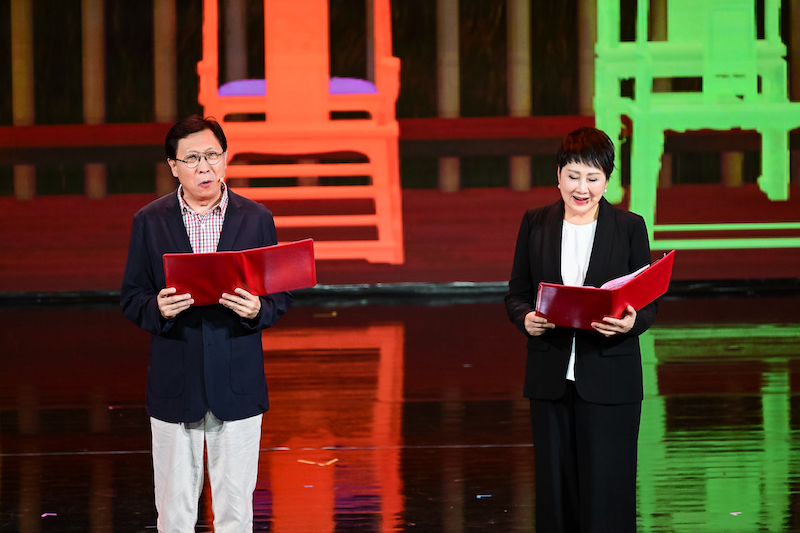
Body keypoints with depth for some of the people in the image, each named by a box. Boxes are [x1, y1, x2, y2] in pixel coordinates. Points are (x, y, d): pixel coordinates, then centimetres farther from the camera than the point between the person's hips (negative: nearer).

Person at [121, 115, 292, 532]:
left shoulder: (256, 219, 4)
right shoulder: (149, 222, 4)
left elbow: (281, 295, 6)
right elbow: (131, 298, 4)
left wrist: (257, 310, -16)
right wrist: (158, 309, -18)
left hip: (237, 386, 0)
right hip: (175, 386, 0)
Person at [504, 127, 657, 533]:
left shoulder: (629, 227, 3)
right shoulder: (535, 224, 7)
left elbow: (648, 304, 3)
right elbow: (516, 295, 9)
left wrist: (631, 322, -20)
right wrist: (526, 319, -14)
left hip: (609, 381, -2)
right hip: (551, 378, 2)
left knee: (606, 493, -3)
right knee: (555, 488, 6)